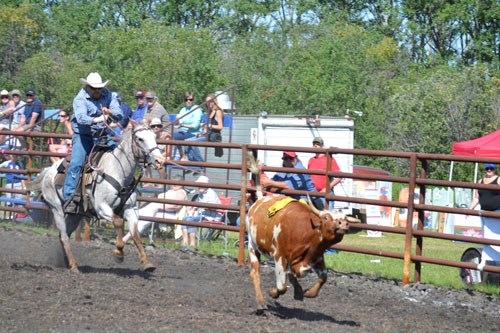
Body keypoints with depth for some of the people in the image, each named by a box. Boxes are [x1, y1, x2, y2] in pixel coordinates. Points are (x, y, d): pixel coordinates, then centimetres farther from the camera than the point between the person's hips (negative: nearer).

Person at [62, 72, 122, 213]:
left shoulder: (108, 96, 2)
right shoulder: (80, 99, -13)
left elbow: (119, 115, -1)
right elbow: (81, 117, -31)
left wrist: (109, 112, -24)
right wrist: (96, 120, -49)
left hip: (101, 136, 5)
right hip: (83, 136, -5)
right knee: (76, 163, -19)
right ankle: (69, 198, -21)